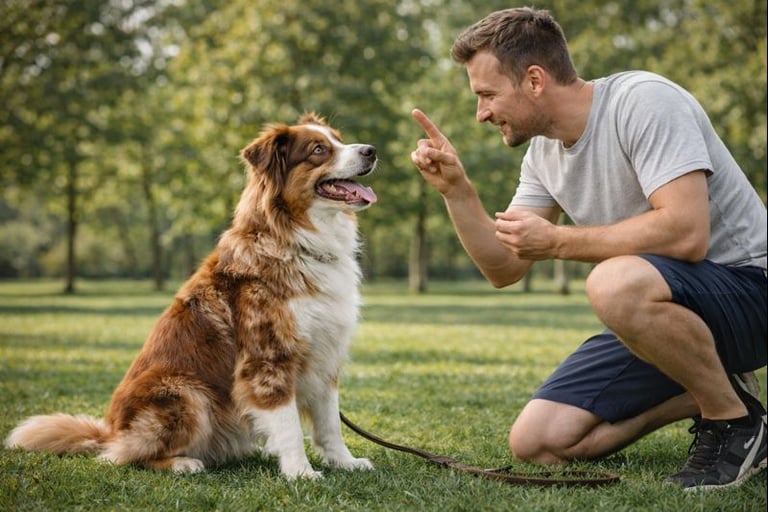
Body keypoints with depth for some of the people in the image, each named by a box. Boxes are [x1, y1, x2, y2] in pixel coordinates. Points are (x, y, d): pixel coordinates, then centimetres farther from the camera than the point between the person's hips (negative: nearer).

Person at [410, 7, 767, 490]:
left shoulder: (644, 101, -19)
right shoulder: (543, 153, 6)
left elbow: (686, 233, -31)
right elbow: (504, 268, 8)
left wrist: (556, 241, -22)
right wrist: (457, 189, -6)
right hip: (655, 312, 8)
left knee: (616, 282, -39)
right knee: (536, 442, -2)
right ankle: (705, 393, 11)